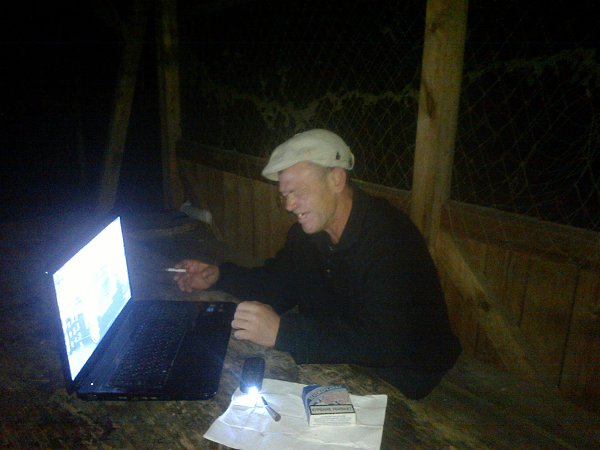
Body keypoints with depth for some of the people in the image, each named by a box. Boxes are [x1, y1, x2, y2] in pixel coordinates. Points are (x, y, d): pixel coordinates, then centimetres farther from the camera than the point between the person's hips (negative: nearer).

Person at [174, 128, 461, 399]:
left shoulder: (389, 237, -28)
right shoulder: (306, 232, -2)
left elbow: (383, 340, -36)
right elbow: (280, 285, 11)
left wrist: (282, 332, -40)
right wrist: (219, 276, -3)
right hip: (344, 364, 7)